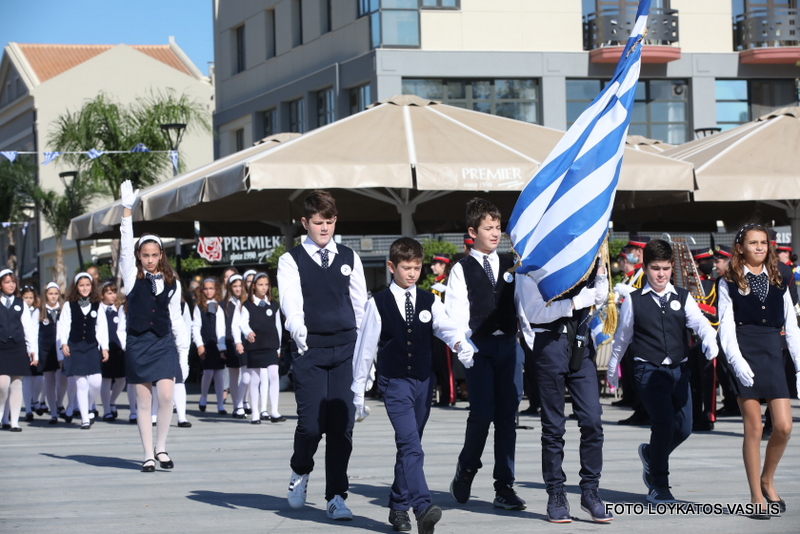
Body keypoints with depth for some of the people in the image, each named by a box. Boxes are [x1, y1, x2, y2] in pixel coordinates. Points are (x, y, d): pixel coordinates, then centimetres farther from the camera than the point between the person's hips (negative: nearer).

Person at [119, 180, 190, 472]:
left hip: (164, 343, 1)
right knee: (143, 401, 1)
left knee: (166, 396, -12)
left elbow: (176, 317, 11)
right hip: (137, 343, -1)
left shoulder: (172, 283, 8)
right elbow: (126, 246, -5)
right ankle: (148, 455, 5)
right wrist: (127, 210, -13)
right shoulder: (133, 277, 4)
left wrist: (184, 349, 8)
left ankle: (161, 447, 5)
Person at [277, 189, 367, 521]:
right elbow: (291, 303, -12)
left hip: (346, 349, 3)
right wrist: (299, 332, -30)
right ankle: (300, 472, 24)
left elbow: (360, 304, 15)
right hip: (310, 349, -3)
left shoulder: (349, 258, 13)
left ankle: (336, 497, 4)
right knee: (311, 423, -7)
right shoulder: (291, 260, 3)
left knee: (342, 425, -2)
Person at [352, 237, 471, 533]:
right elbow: (365, 348, 2)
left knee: (409, 447, 12)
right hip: (395, 383, -4)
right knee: (411, 447, -17)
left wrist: (460, 342, -34)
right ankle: (423, 508, -29)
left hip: (423, 381, 4)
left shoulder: (429, 302, 6)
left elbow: (445, 326, -11)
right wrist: (358, 392, 3)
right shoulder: (378, 304, -1)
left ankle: (399, 507, 24)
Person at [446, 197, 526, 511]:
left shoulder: (510, 266, 15)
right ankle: (466, 470, 13)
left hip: (508, 344, 3)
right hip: (479, 347, -3)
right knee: (483, 411, -12)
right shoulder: (462, 270, 4)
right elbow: (456, 314, -3)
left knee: (508, 415, 1)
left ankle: (504, 488, 5)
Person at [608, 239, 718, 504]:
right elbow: (622, 337, 14)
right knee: (664, 423, -16)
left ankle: (651, 453, 35)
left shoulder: (682, 297, 9)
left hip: (679, 370, 4)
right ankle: (658, 487, -2)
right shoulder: (634, 301, 3)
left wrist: (709, 338, -29)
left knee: (684, 427, 1)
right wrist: (612, 368, 22)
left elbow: (698, 321, -7)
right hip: (649, 370, -4)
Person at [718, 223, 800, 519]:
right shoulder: (730, 283, 4)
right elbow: (726, 327, -4)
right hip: (745, 357, -3)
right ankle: (756, 497, 7)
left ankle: (767, 480, 19)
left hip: (773, 355, 3)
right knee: (753, 428, -3)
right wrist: (737, 361, -18)